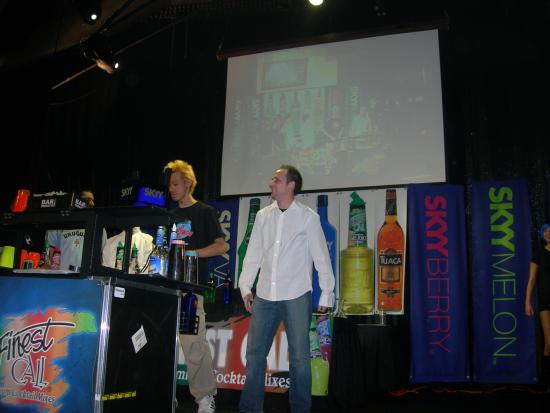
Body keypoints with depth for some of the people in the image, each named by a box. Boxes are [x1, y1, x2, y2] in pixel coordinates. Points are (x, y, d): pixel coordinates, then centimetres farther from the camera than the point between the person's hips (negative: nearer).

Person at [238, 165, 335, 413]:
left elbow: (321, 257, -1)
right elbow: (253, 254, 10)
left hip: (296, 297, -3)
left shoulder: (308, 217, -2)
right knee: (254, 354, 7)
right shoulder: (263, 216, 7)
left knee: (299, 357, 4)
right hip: (264, 296, 3)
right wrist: (245, 287, 7)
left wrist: (326, 294, -2)